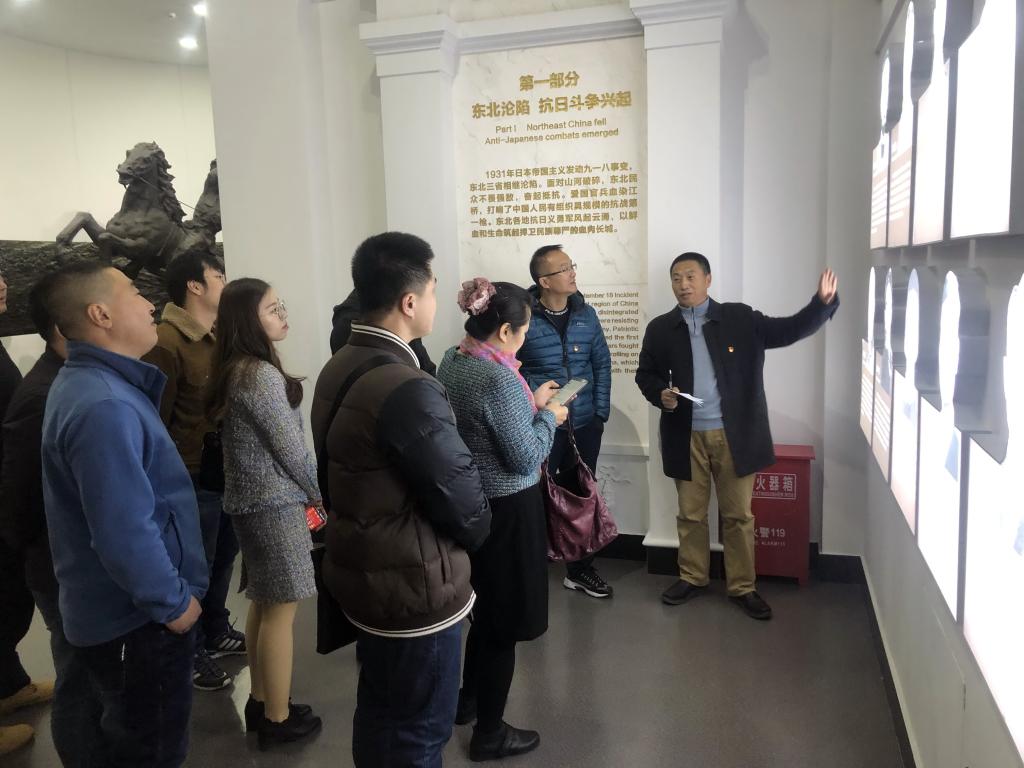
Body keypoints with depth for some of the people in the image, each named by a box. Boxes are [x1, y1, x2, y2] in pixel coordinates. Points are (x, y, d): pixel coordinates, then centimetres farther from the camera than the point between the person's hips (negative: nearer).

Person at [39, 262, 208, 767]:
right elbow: (126, 534, -32)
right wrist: (173, 602, -19)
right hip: (137, 620, -10)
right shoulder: (104, 406, -28)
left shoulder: (87, 384, 7)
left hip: (119, 610, 10)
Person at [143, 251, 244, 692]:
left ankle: (216, 632, 42)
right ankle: (191, 654, 27)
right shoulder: (166, 343, -19)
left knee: (223, 557, 22)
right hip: (192, 478, -8)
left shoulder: (215, 336, 9)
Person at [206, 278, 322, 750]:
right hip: (275, 503, -9)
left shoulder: (232, 370, 8)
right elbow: (290, 448, -17)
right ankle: (278, 719, 14)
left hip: (249, 499, 9)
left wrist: (306, 492, 10)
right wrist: (322, 495, -2)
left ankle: (260, 702, 31)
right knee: (281, 610, 2)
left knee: (263, 604, 18)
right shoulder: (262, 374, -20)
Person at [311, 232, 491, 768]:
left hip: (359, 569, 9)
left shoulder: (338, 369, 2)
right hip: (412, 585, -9)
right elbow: (461, 497, -22)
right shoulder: (408, 389, -28)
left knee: (378, 713, 25)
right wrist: (476, 533, 0)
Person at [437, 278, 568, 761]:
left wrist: (529, 402, 12)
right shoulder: (499, 378, -25)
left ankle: (468, 699, 44)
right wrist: (548, 415, -7)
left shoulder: (451, 363, 3)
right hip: (506, 508, -9)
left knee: (484, 607, 26)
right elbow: (526, 458, -21)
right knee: (502, 619, 7)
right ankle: (489, 735, 23)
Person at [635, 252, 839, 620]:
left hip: (735, 435, -1)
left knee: (738, 514, 9)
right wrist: (660, 394, -12)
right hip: (687, 436, 1)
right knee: (690, 514, 12)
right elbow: (645, 374, 9)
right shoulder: (660, 328, 2)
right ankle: (692, 578, 30)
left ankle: (742, 587, 22)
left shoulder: (740, 318, 0)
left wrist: (823, 301, -18)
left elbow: (790, 330, -2)